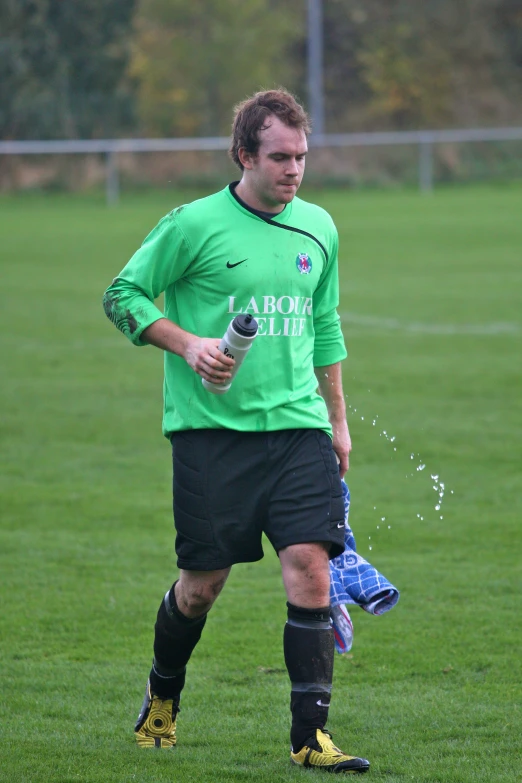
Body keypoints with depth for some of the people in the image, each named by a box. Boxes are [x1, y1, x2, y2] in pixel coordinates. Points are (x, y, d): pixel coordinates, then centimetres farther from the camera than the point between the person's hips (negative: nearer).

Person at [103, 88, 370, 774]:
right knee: (203, 582, 3)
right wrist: (187, 344, -13)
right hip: (212, 429, -3)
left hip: (299, 428, 4)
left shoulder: (317, 227, 12)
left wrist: (338, 421, 21)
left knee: (310, 569, -11)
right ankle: (162, 699, 32)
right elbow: (123, 295, 1)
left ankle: (310, 735, -9)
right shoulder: (194, 224, -5)